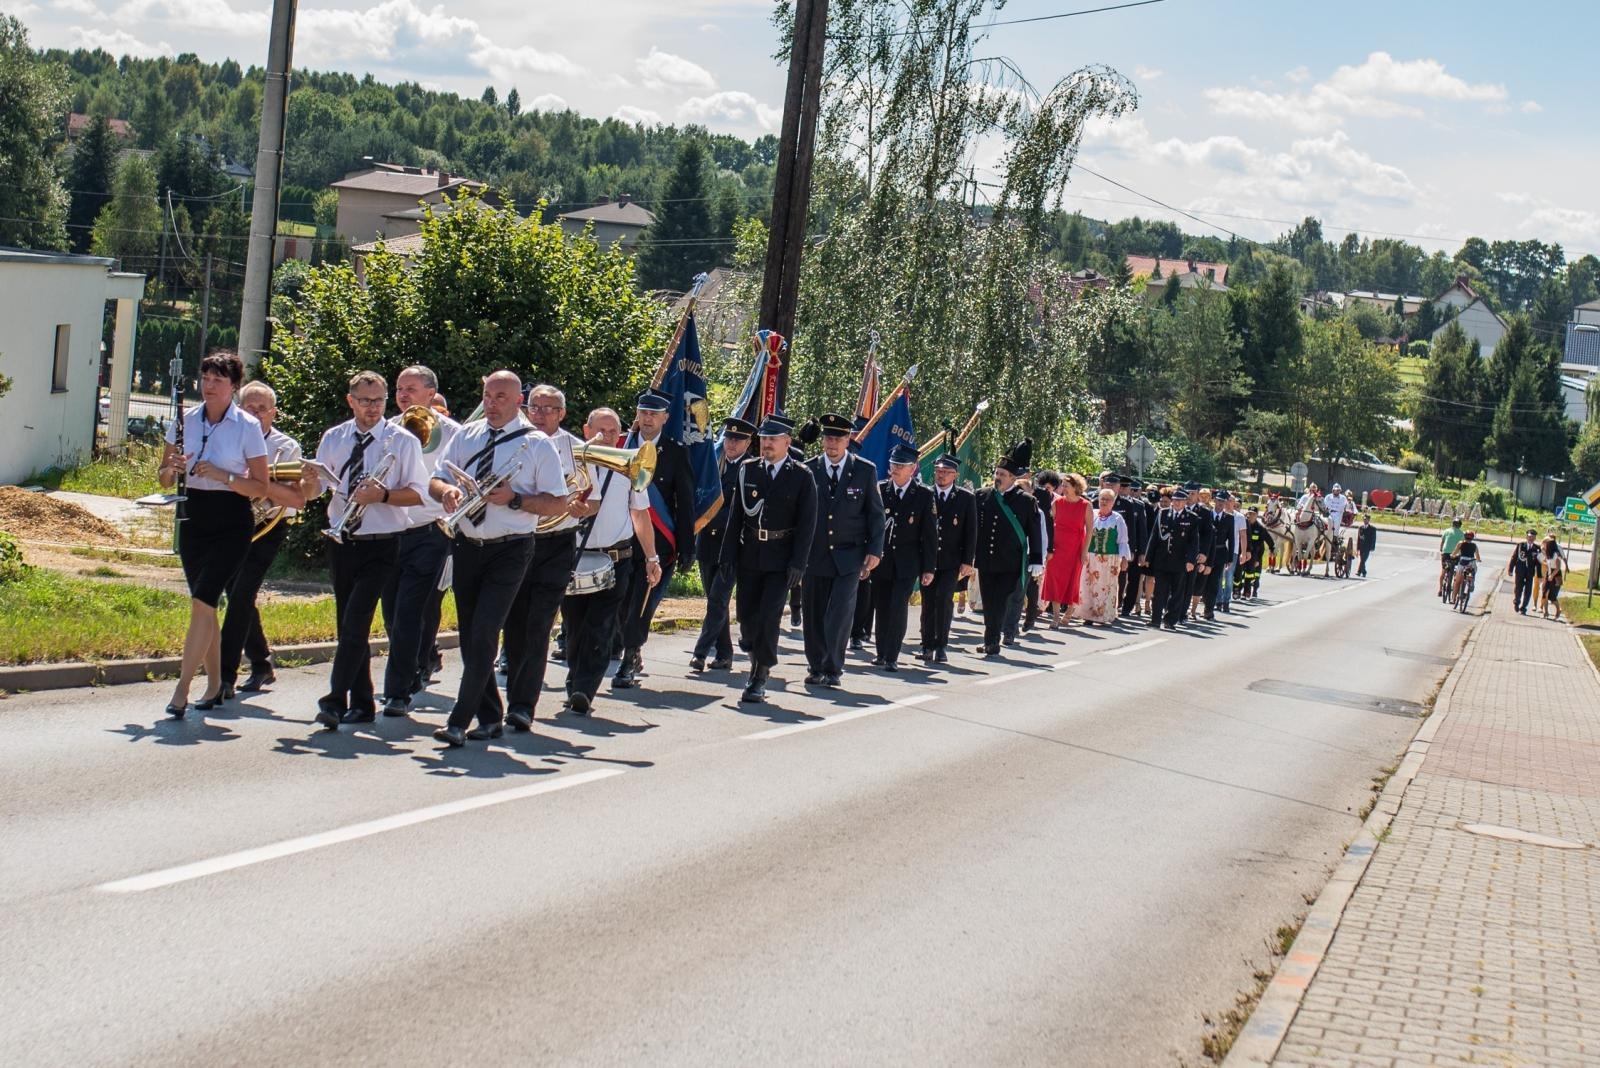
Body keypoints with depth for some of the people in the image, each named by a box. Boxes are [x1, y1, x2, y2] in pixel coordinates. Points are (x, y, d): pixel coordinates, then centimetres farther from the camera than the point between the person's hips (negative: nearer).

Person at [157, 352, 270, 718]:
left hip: (231, 522, -5)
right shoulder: (185, 420, 4)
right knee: (205, 605, 10)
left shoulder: (248, 426, -7)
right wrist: (173, 468, -13)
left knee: (201, 602, -14)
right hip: (193, 517, 5)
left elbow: (260, 487, -7)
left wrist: (222, 475, -21)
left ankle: (181, 689, -13)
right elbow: (164, 478, 9)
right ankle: (214, 685, 21)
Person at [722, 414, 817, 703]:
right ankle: (757, 660, 31)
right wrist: (729, 556, 2)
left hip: (781, 559, -3)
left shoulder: (801, 476, -3)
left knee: (769, 617, -7)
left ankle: (760, 679, 0)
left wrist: (798, 564, -11)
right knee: (746, 615, 8)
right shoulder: (747, 469, 5)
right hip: (749, 556, 3)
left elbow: (807, 523, -5)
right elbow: (737, 514, 6)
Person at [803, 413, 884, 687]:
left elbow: (876, 513, 4)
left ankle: (833, 668, 0)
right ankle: (816, 667, 19)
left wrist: (874, 551, -3)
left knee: (840, 615, -9)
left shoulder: (865, 470, 1)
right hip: (814, 555, 2)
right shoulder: (809, 469, 2)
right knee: (814, 616, 6)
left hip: (849, 556, -2)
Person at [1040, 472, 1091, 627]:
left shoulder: (1085, 506, -4)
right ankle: (1056, 616, -3)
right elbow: (1050, 525, 4)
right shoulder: (1057, 503, 1)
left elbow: (1089, 530, -3)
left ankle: (1068, 614, 19)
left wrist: (1085, 551, -8)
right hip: (1057, 547, 2)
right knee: (1055, 579, -5)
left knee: (1072, 581, 5)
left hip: (1075, 548, -1)